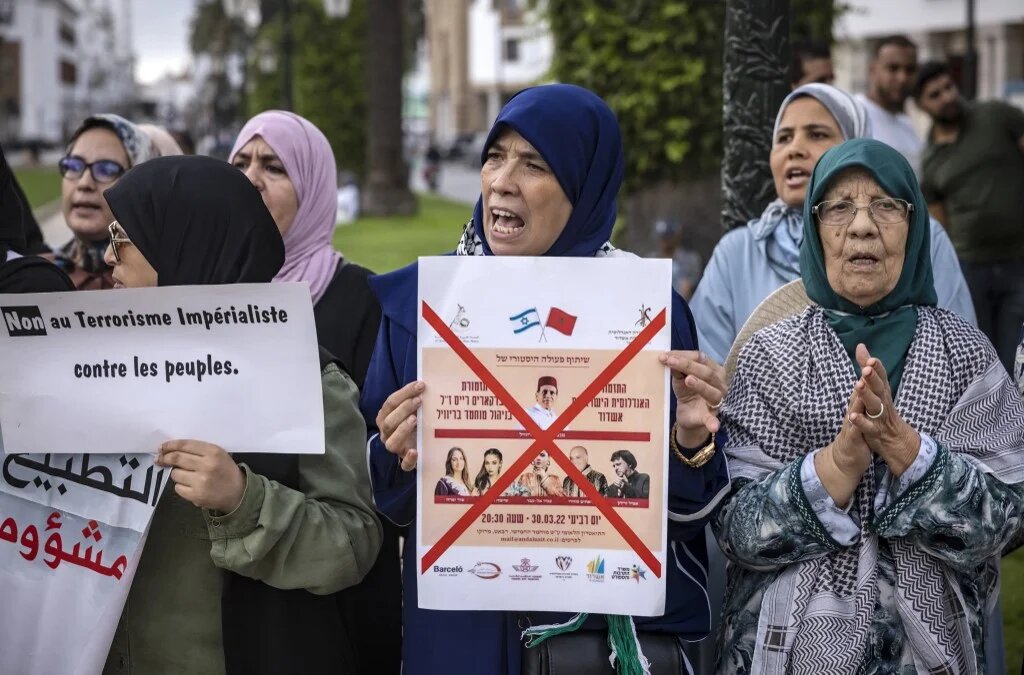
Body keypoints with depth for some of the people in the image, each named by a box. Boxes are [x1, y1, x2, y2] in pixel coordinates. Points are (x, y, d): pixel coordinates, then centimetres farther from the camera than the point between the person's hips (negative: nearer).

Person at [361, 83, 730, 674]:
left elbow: (688, 508, -2)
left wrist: (691, 442, -21)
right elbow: (379, 499, 4)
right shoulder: (416, 300, -3)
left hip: (619, 626, -1)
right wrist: (401, 459, -16)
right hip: (457, 628, 1)